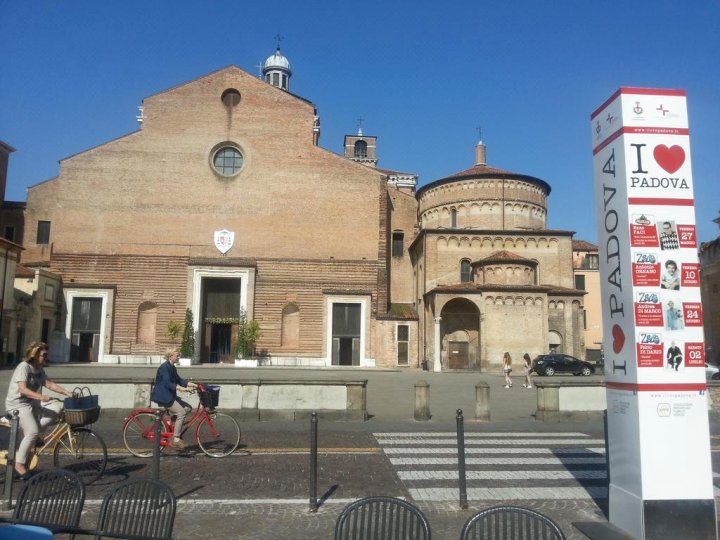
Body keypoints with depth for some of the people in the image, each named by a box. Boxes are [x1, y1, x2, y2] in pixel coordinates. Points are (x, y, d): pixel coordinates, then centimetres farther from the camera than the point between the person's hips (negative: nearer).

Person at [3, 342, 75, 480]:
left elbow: (50, 384, 4)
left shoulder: (39, 369, 9)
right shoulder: (23, 367, -16)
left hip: (33, 403, 8)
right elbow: (22, 389, -25)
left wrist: (68, 393, -8)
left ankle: (33, 434, -3)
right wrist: (40, 397, -38)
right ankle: (19, 464, -8)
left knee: (60, 408, -12)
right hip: (18, 404, -8)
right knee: (33, 432, -23)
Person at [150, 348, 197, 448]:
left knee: (188, 407, 2)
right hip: (162, 396, -10)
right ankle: (176, 440, -10)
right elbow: (167, 383, -25)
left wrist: (192, 384, 6)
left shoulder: (172, 367, 13)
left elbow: (179, 380, 15)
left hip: (169, 396, 10)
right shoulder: (164, 367, -17)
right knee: (181, 412, -16)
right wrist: (181, 388, -34)